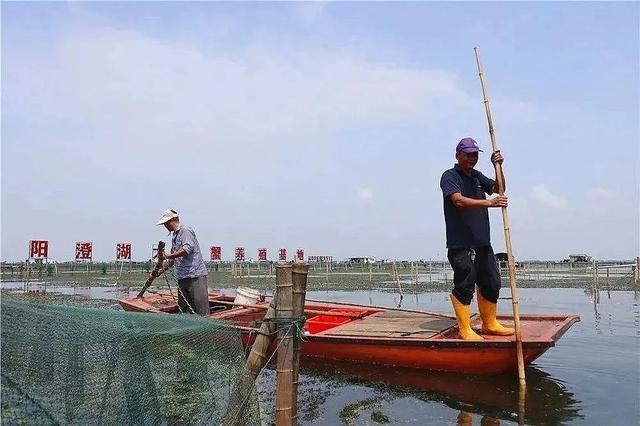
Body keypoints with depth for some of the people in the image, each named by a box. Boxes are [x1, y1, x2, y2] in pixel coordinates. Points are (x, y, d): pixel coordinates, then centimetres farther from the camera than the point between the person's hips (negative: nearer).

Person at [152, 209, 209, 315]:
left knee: (201, 312, -9)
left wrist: (167, 256, -19)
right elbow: (173, 259, 30)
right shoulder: (175, 237, 23)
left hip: (196, 276, -9)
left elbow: (188, 248, -21)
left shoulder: (185, 231, -4)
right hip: (182, 278, 9)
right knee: (182, 310, 7)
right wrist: (160, 271, 25)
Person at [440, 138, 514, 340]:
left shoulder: (477, 176, 20)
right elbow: (459, 201, -20)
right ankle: (465, 330, 4)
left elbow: (498, 189, 13)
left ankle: (490, 324, 27)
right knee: (465, 285, -5)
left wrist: (498, 167, -1)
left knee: (491, 283, 12)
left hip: (482, 242, 8)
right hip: (460, 244, -8)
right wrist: (489, 203, -29)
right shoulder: (449, 176, -5)